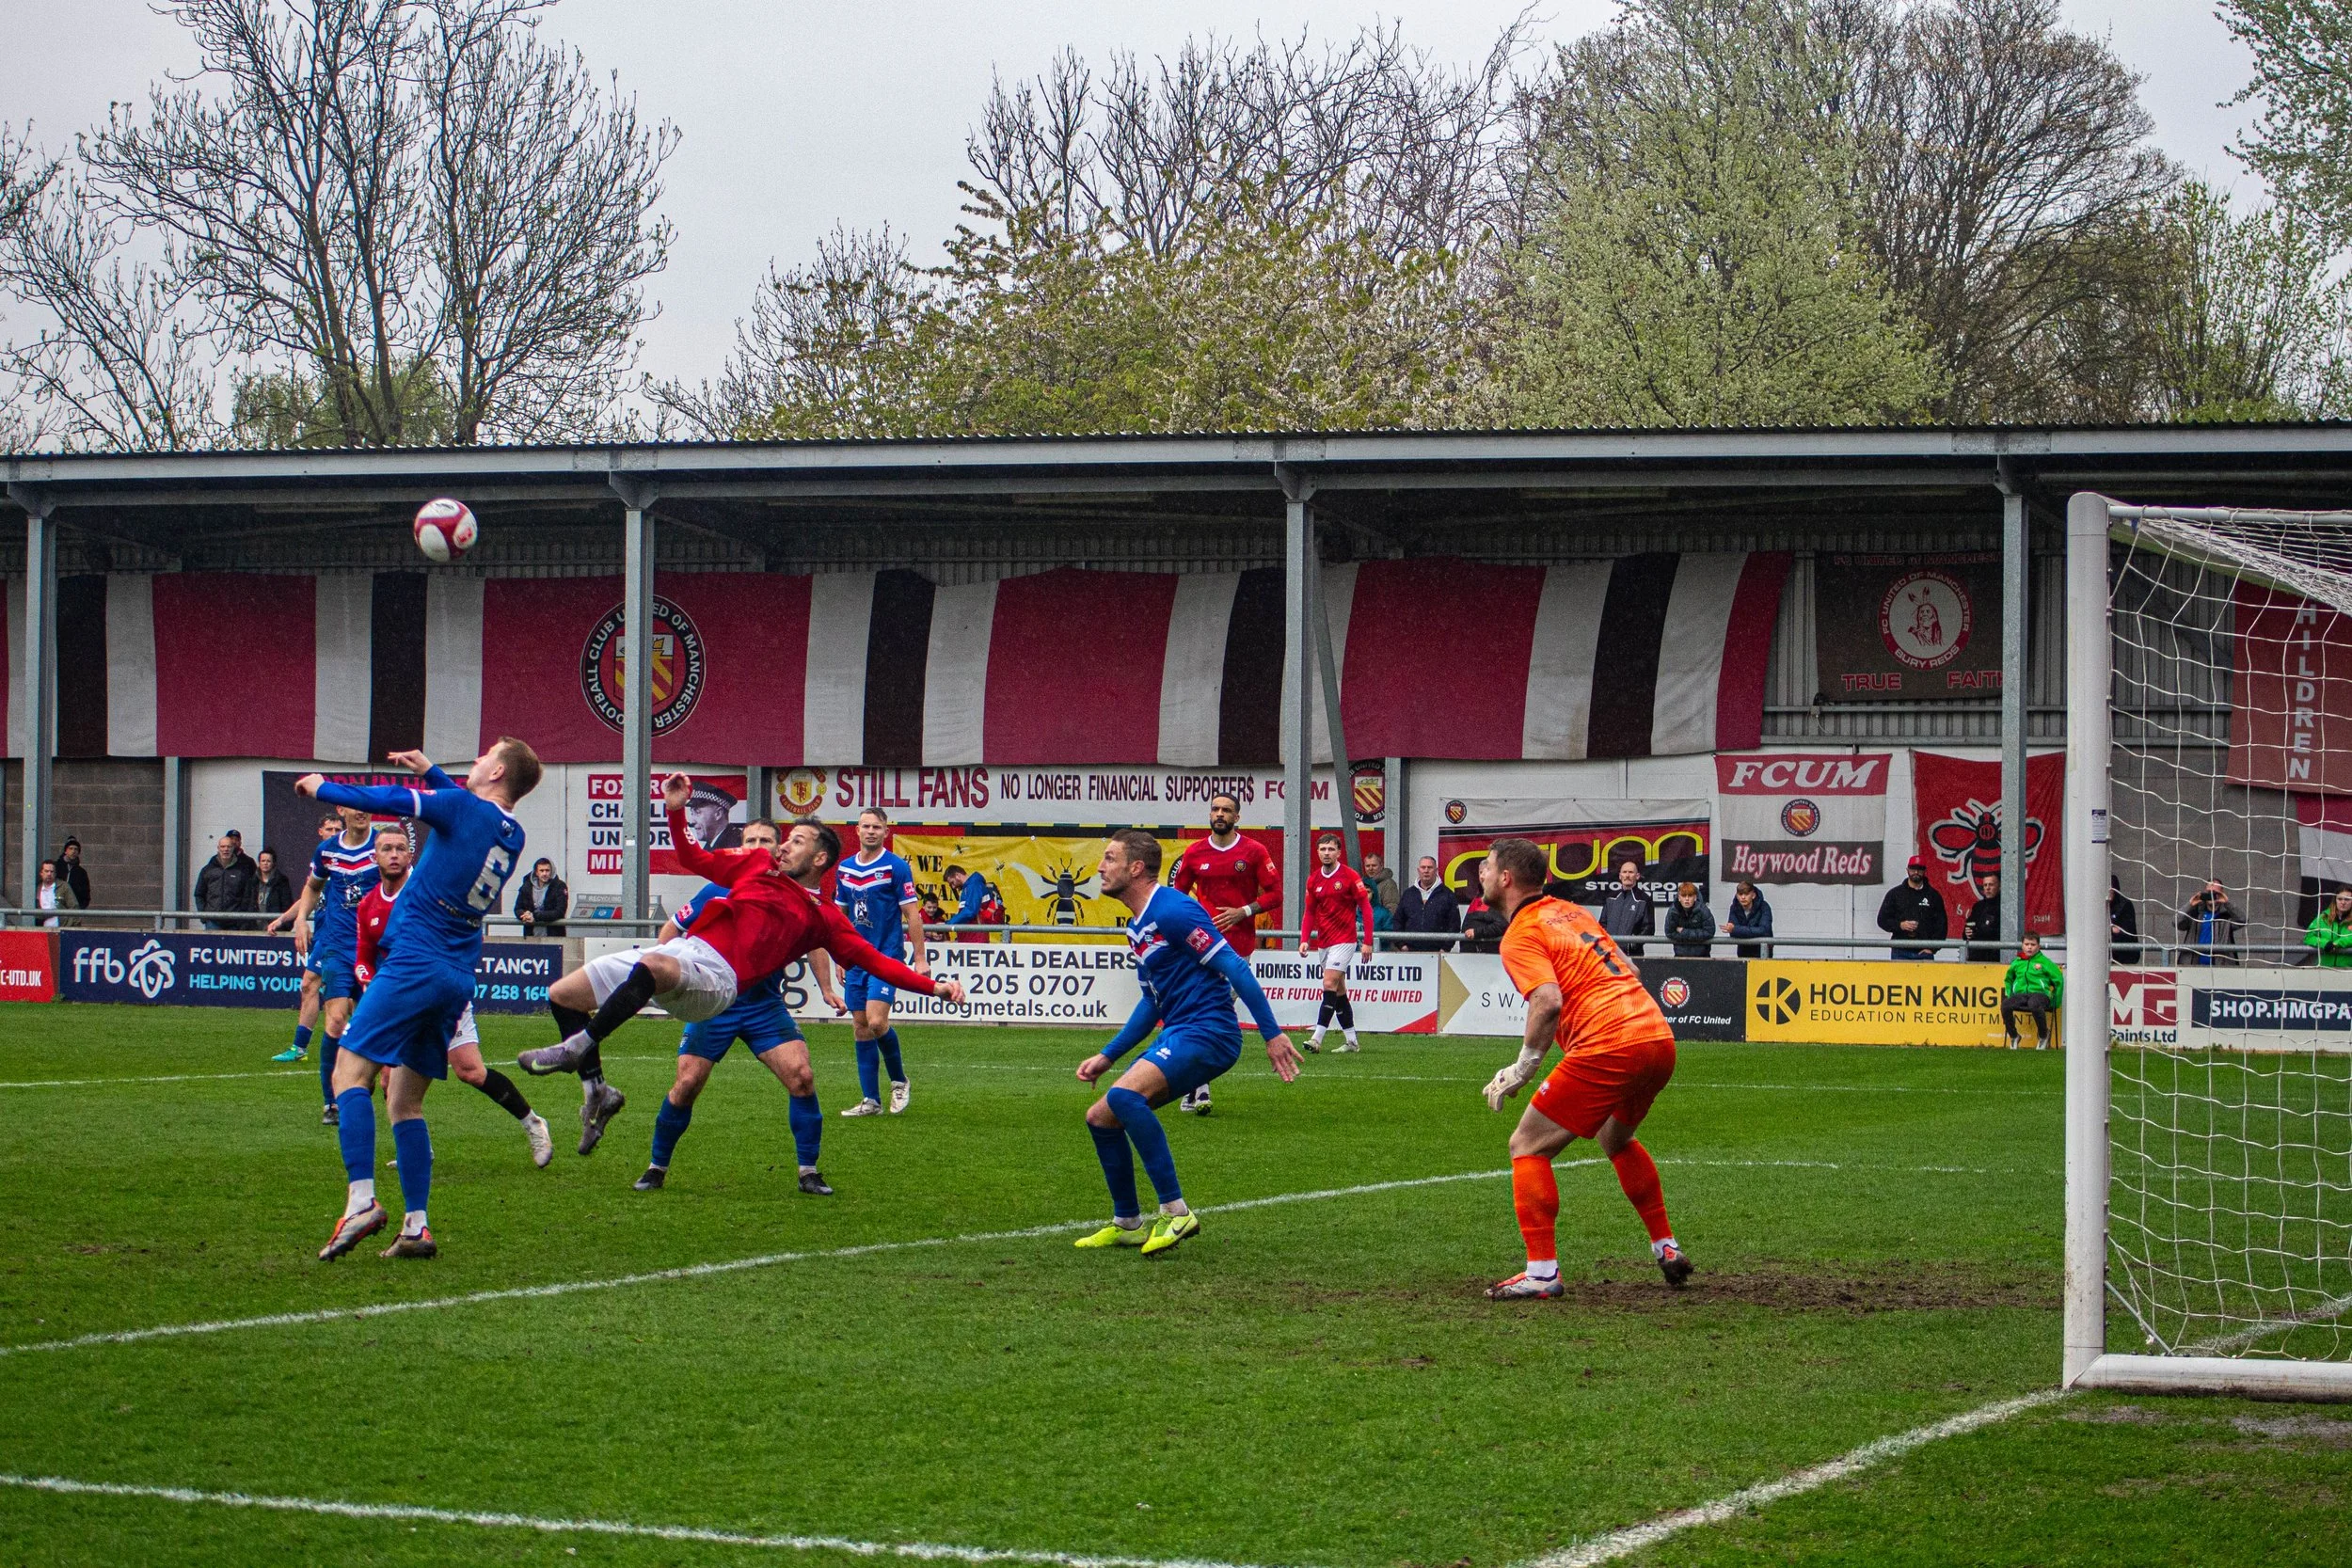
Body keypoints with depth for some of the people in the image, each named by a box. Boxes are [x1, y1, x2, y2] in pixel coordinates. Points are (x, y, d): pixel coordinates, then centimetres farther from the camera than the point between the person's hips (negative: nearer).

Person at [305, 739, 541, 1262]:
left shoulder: (461, 806, -9)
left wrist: (321, 787, 10)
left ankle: (362, 1199, -24)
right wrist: (429, 770, 41)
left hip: (416, 966, -8)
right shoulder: (512, 835, 12)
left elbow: (379, 801, -6)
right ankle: (416, 1226, 4)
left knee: (350, 1072, -9)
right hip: (459, 980, 8)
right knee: (405, 1102, 12)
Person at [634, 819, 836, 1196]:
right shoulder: (718, 891, -4)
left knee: (801, 1076, -15)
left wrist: (827, 988, 2)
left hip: (766, 1005, 1)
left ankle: (809, 1172, -3)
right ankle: (657, 1168, 14)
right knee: (687, 1084, -5)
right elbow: (672, 929, 8)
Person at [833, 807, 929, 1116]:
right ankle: (871, 1100, 7)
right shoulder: (845, 869, 10)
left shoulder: (897, 868, -6)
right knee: (860, 1027, 3)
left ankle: (899, 1081, 4)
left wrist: (920, 958, -10)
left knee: (876, 1021, -18)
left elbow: (912, 915, -6)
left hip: (887, 955, -6)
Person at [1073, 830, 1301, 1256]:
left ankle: (1176, 1212, -26)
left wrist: (1272, 1033, -20)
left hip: (1208, 1031, -10)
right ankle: (1127, 1224, 22)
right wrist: (1107, 1055, 25)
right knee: (1100, 1118, 10)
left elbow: (1236, 968, -17)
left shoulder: (1173, 911, -14)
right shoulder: (1137, 926, 17)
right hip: (1176, 1034, 10)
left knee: (1124, 1095, -30)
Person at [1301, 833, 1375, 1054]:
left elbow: (1366, 908, -6)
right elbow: (1310, 913, 13)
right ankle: (1351, 1041, 16)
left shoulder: (1349, 876, -8)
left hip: (1344, 940, -6)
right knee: (1339, 990, 10)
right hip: (1323, 942, 6)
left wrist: (1368, 941, -11)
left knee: (1330, 984, -16)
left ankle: (1317, 1038, -22)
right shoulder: (1313, 879, 7)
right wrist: (1304, 940, 0)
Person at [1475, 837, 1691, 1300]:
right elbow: (1628, 972, 25)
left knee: (1527, 1146, 0)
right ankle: (1667, 1249, 34)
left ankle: (1542, 1272, -7)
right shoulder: (1571, 912, 22)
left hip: (1608, 1048, -9)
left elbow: (1549, 1001, -20)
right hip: (1660, 1037, 9)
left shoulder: (1520, 936, -4)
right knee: (1616, 1140, 33)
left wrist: (1524, 1067, -11)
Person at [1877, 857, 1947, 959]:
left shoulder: (1933, 895, 10)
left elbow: (1941, 924, 9)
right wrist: (1899, 925, -10)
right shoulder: (1895, 893, 10)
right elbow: (1882, 919, 9)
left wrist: (1932, 948, -2)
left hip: (1924, 952, 0)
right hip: (1900, 952, 0)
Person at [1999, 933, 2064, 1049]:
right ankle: (2013, 1036, -7)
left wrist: (2056, 1003, 5)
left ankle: (2043, 1035, -16)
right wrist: (2009, 995, 20)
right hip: (2020, 994, 4)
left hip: (2039, 993, -4)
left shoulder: (2044, 962, 9)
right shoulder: (2017, 963, 20)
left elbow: (2059, 980, 8)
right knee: (2005, 1005, -30)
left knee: (2034, 1005, -42)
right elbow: (2008, 979, 37)